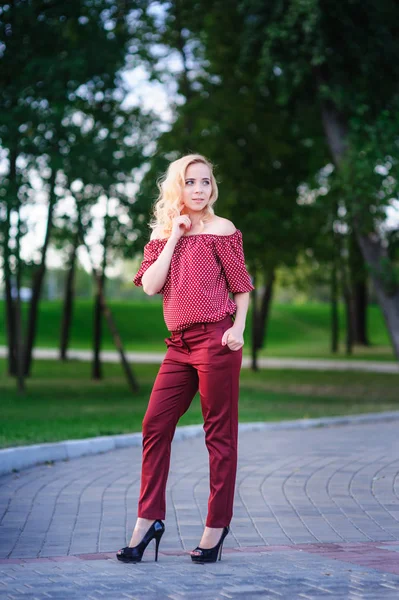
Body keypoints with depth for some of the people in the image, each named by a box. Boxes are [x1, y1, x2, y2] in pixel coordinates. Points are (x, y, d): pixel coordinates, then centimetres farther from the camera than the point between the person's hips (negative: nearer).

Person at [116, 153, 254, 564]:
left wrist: (238, 328, -13)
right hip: (180, 344, 5)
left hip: (215, 339, -5)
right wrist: (174, 237, -3)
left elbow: (241, 284, 1)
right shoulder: (162, 234, 12)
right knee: (155, 426, 0)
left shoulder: (221, 229, 1)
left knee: (219, 431, 0)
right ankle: (148, 520, 7)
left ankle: (217, 524, 7)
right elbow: (150, 285, -2)